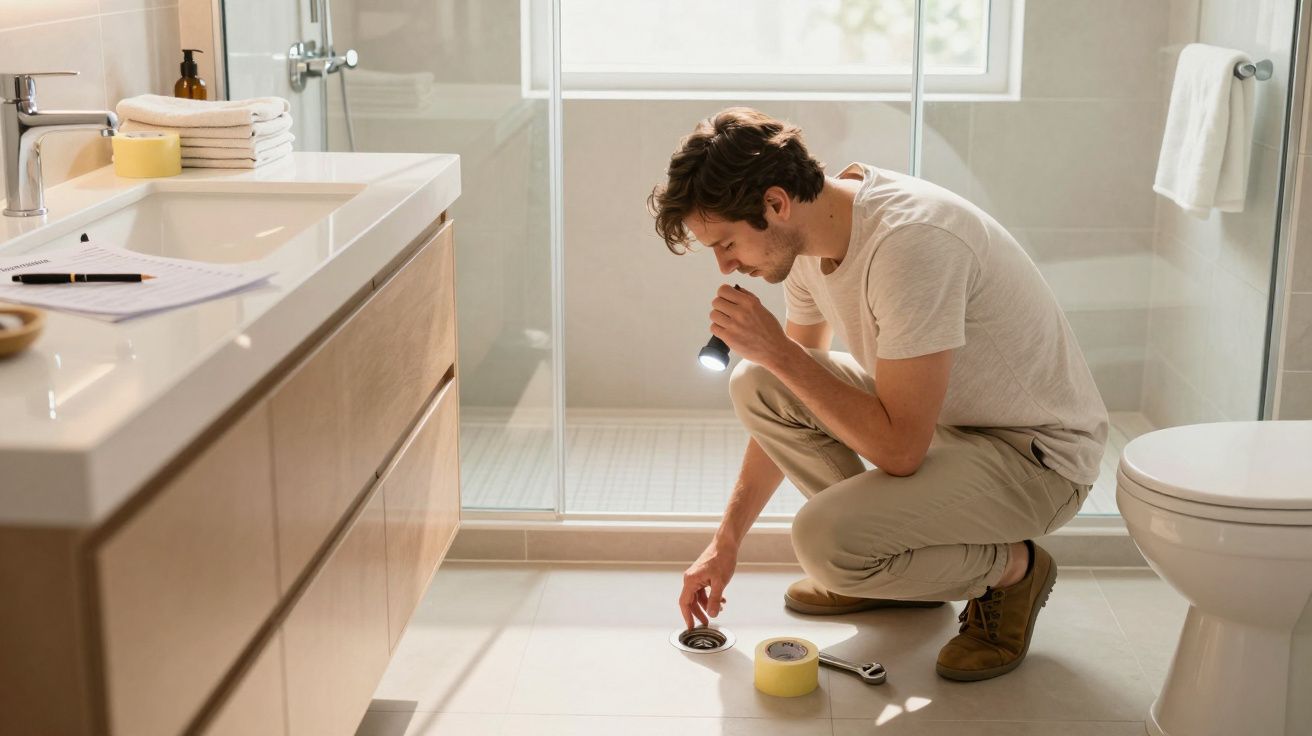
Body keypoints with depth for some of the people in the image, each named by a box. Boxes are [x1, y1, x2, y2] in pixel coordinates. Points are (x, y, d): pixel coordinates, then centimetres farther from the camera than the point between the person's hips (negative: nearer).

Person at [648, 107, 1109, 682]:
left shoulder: (909, 241, -32)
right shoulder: (805, 236, -4)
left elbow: (900, 449, -30)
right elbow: (789, 405, 9)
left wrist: (777, 350, -25)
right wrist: (727, 541, 10)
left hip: (1040, 454, -8)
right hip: (936, 416, 9)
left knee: (826, 541, -27)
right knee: (754, 386, -3)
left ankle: (1013, 568, 0)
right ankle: (894, 553, 10)